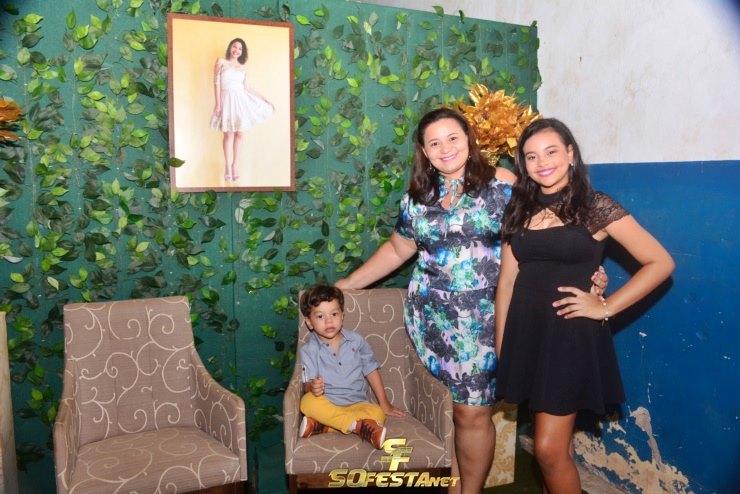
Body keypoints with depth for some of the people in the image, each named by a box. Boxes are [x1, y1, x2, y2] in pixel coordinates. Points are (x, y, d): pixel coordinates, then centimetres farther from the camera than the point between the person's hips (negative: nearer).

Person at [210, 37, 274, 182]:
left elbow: (247, 88, 13)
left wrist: (264, 99, 9)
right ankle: (228, 166, 2)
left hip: (241, 100, 3)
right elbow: (217, 83, -1)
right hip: (227, 100, -3)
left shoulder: (243, 68, 14)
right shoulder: (221, 62, 4)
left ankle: (235, 165, 11)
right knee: (229, 134, -6)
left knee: (239, 133, 2)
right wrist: (218, 103, -9)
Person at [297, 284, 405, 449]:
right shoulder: (308, 350, -1)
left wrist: (384, 403, 13)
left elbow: (371, 371, 14)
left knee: (377, 413, -29)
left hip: (356, 403, 2)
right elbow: (307, 385, -8)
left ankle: (319, 425, -32)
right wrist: (312, 387, -34)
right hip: (326, 404, -2)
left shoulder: (356, 341, 6)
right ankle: (359, 426, -35)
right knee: (308, 401, -34)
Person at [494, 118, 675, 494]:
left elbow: (660, 263, -6)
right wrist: (500, 344, 6)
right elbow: (507, 279, 7)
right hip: (525, 332, 5)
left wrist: (605, 308, -10)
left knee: (549, 449, -3)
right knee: (557, 445, 16)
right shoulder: (518, 209, 6)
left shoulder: (596, 207, -7)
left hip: (571, 335, -4)